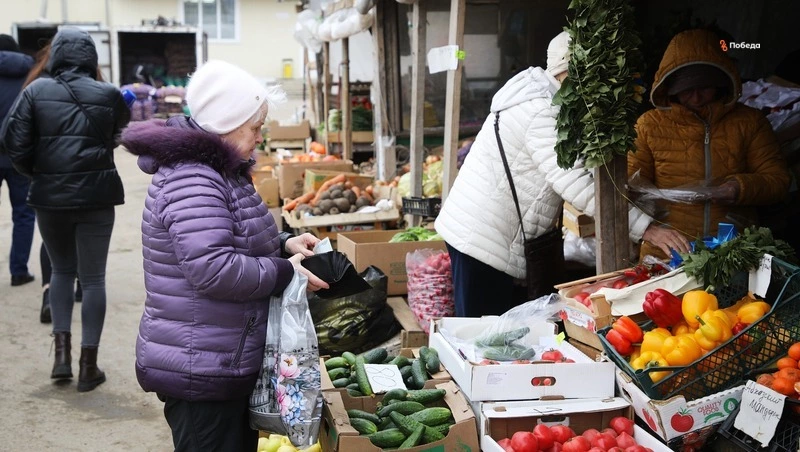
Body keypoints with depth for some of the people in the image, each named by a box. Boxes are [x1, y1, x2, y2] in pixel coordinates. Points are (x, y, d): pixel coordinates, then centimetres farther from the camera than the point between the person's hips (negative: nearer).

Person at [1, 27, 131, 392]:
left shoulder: (36, 91, 1)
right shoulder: (108, 95, -1)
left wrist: (35, 173, 11)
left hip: (49, 197, 2)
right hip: (96, 196, -1)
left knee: (62, 270, 22)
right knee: (93, 278, 8)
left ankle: (62, 352, 14)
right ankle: (88, 366, 11)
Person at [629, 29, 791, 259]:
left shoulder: (749, 121, 12)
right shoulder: (650, 125, 8)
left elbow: (778, 180, 11)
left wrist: (739, 188, -11)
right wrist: (651, 229, -18)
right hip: (669, 246, -1)